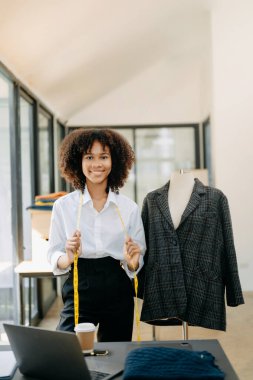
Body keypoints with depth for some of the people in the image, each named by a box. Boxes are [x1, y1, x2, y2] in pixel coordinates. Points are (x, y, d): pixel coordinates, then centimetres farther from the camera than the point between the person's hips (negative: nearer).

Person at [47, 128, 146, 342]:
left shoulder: (129, 208, 2)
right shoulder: (63, 206, -1)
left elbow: (138, 262, 6)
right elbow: (54, 258, 0)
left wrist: (132, 260, -15)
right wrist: (68, 257, -21)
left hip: (118, 293, 2)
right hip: (80, 291, -1)